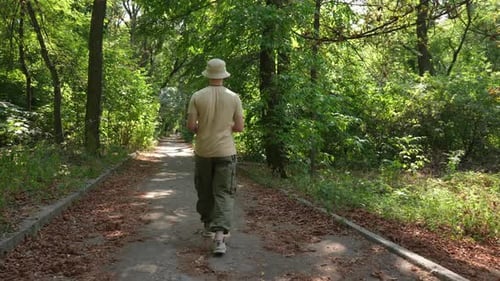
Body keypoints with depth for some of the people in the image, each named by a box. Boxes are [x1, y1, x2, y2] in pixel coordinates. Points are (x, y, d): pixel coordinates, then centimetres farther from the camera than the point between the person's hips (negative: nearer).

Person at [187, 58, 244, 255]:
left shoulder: (197, 97, -5)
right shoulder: (233, 97, -4)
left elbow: (190, 125, -7)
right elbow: (239, 127, -1)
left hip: (203, 151, 1)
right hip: (225, 152, -1)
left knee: (205, 191, 18)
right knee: (224, 194, 0)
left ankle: (208, 226, 33)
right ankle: (219, 235, -12)